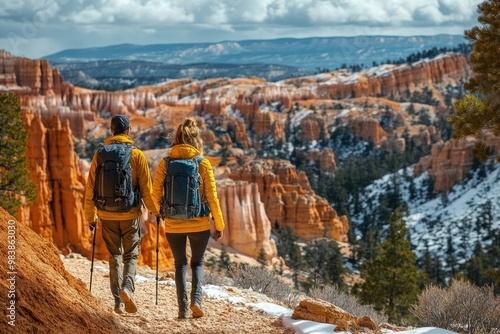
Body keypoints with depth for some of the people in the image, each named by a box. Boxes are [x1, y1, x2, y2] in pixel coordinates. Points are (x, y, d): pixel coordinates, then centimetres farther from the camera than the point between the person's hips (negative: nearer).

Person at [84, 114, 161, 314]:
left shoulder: (100, 155, 1)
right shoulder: (137, 155, -5)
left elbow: (90, 189, 2)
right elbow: (146, 188, -5)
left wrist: (91, 217, 11)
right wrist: (156, 212, 7)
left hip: (107, 215, 2)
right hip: (130, 214, -2)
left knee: (114, 256, 12)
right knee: (131, 255, 9)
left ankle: (118, 301, 10)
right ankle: (127, 287, -18)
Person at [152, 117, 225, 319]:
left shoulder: (165, 163, -5)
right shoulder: (203, 163, -7)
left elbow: (155, 194, -3)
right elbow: (212, 197, -6)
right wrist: (219, 225, 3)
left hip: (173, 225, 1)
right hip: (199, 224, 0)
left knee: (180, 264, 17)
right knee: (197, 263, 19)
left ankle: (182, 307, 7)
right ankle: (196, 298, -4)